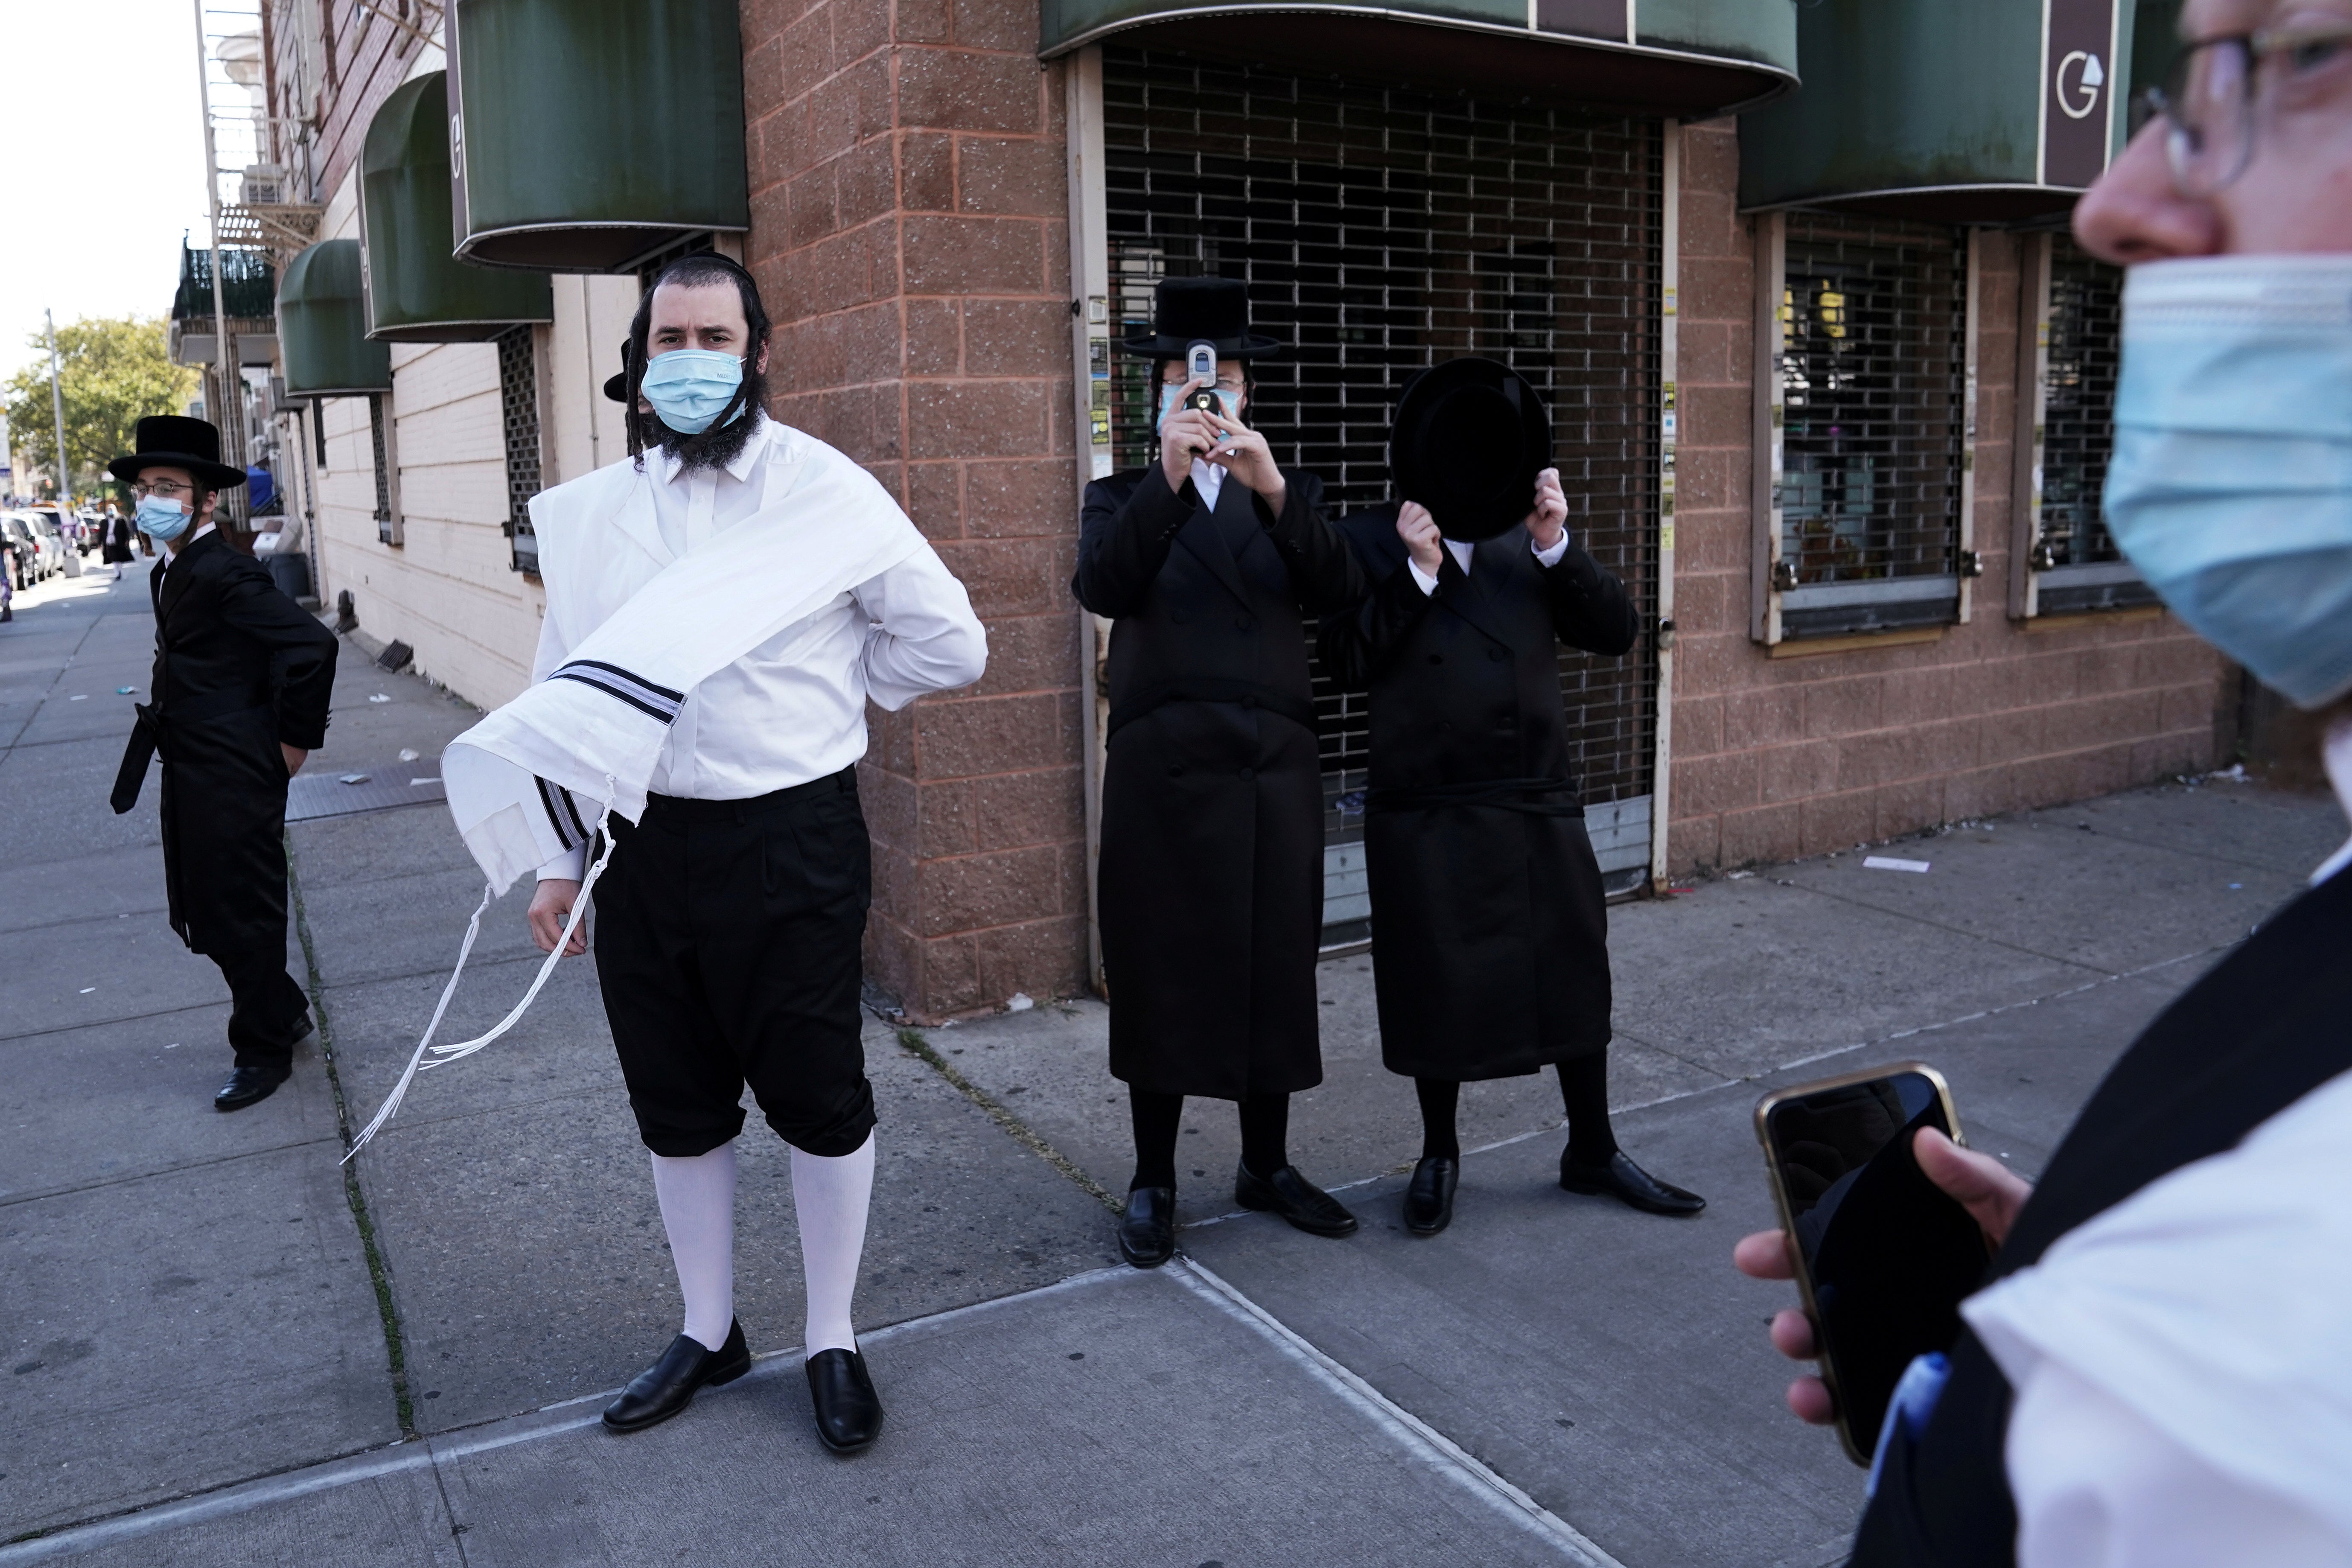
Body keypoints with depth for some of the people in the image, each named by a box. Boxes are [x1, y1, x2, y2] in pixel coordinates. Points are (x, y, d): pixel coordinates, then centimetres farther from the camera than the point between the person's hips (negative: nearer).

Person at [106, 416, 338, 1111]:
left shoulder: (225, 573, -19)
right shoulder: (172, 573, 12)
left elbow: (312, 644, -25)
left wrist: (295, 740, -18)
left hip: (234, 779, -10)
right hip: (192, 775, 10)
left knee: (240, 916, 1)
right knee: (199, 911, 17)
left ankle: (264, 1051, 17)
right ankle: (284, 1011, 33)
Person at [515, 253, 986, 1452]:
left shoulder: (826, 493, -5)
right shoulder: (589, 512, 6)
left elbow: (950, 644, -1)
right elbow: (565, 689, 10)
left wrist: (825, 684, 2)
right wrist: (561, 860, 9)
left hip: (791, 841, -4)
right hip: (644, 846, 4)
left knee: (820, 1101, 7)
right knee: (675, 1106, 16)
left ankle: (834, 1343, 28)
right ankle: (707, 1332, 36)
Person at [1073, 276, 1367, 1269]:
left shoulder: (1288, 494, 12)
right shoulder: (1122, 500, 6)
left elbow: (1340, 593, -7)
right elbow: (1102, 588, -16)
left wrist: (1274, 491, -22)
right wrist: (1168, 478, -27)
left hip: (1274, 766, 2)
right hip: (1162, 768, -2)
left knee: (1276, 965, 8)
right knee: (1161, 973, 4)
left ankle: (1267, 1167, 24)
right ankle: (1153, 1182, 18)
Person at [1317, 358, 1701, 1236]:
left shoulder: (1530, 539, 8)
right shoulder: (1368, 543, -1)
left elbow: (1618, 635, 1)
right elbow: (1347, 665, -9)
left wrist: (1556, 546, -11)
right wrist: (1415, 570, -15)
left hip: (1541, 803, 3)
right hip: (1425, 811, -3)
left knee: (1574, 973, 10)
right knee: (1440, 986, 8)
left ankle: (1592, 1151, 29)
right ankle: (1439, 1156, 28)